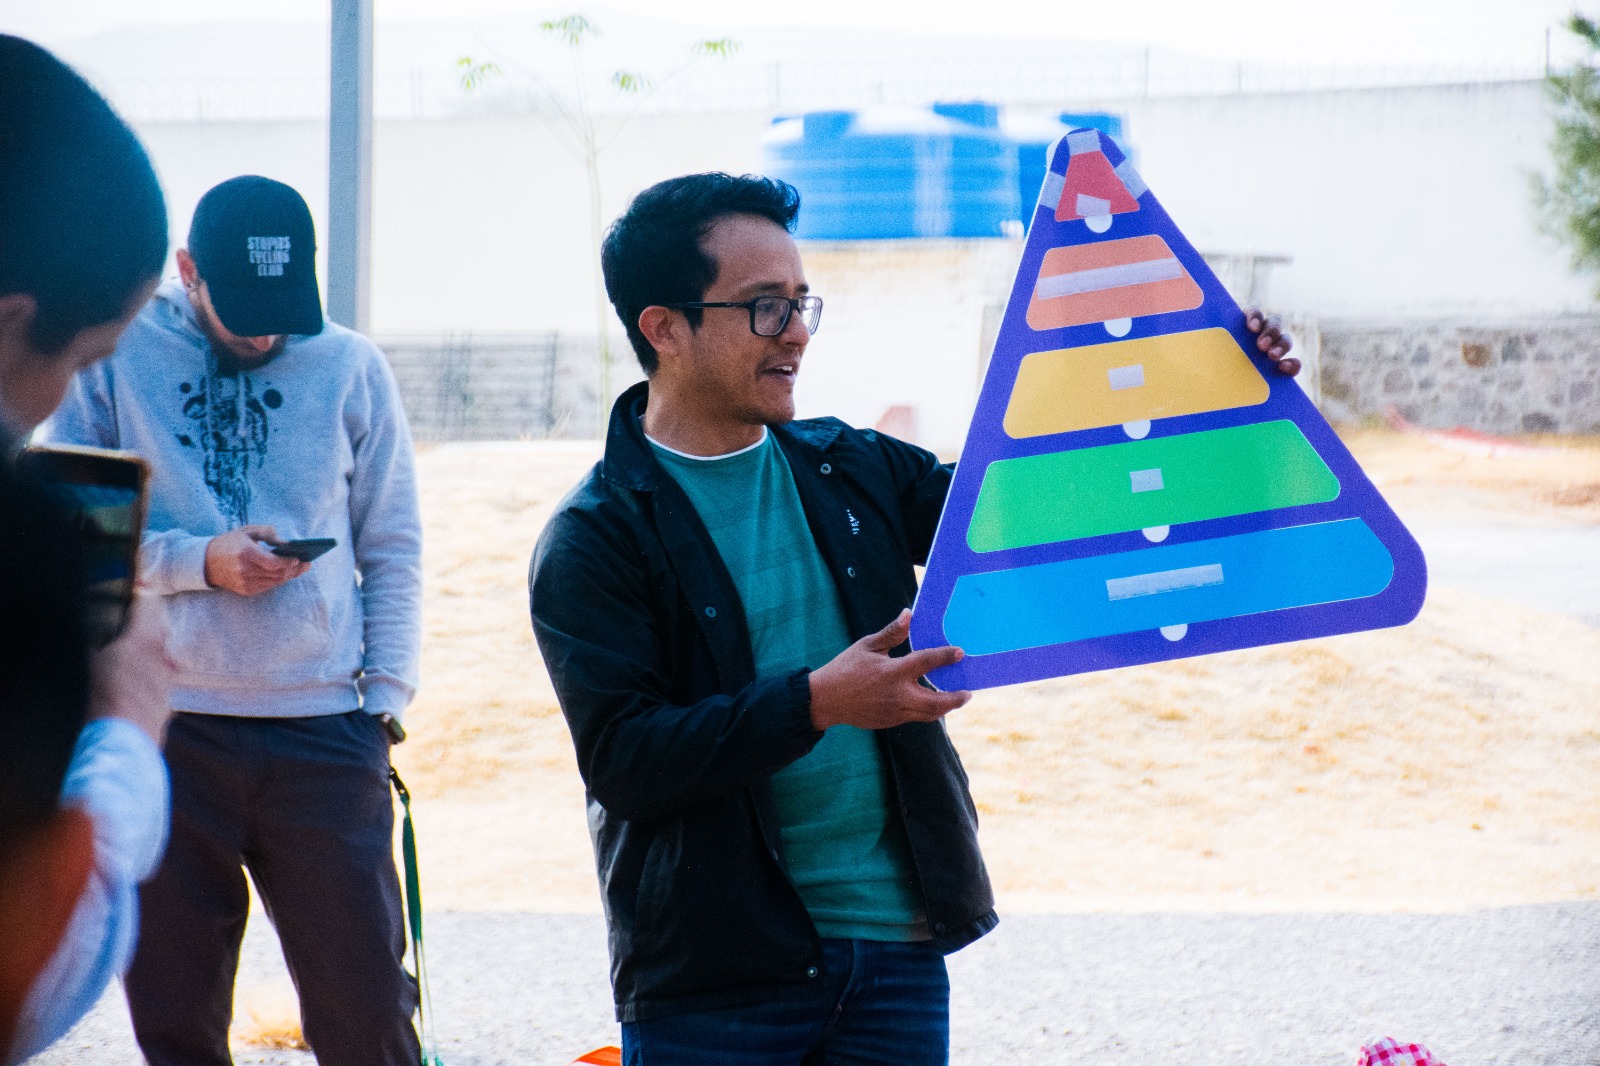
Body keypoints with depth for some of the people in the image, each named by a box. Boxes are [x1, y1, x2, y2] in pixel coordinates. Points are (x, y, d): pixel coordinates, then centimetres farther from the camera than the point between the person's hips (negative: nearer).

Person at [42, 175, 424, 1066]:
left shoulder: (352, 368, 7)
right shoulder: (114, 357, 3)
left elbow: (393, 553, 12)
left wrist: (386, 696, 2)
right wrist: (200, 561, -11)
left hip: (325, 731, 0)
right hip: (162, 728, 0)